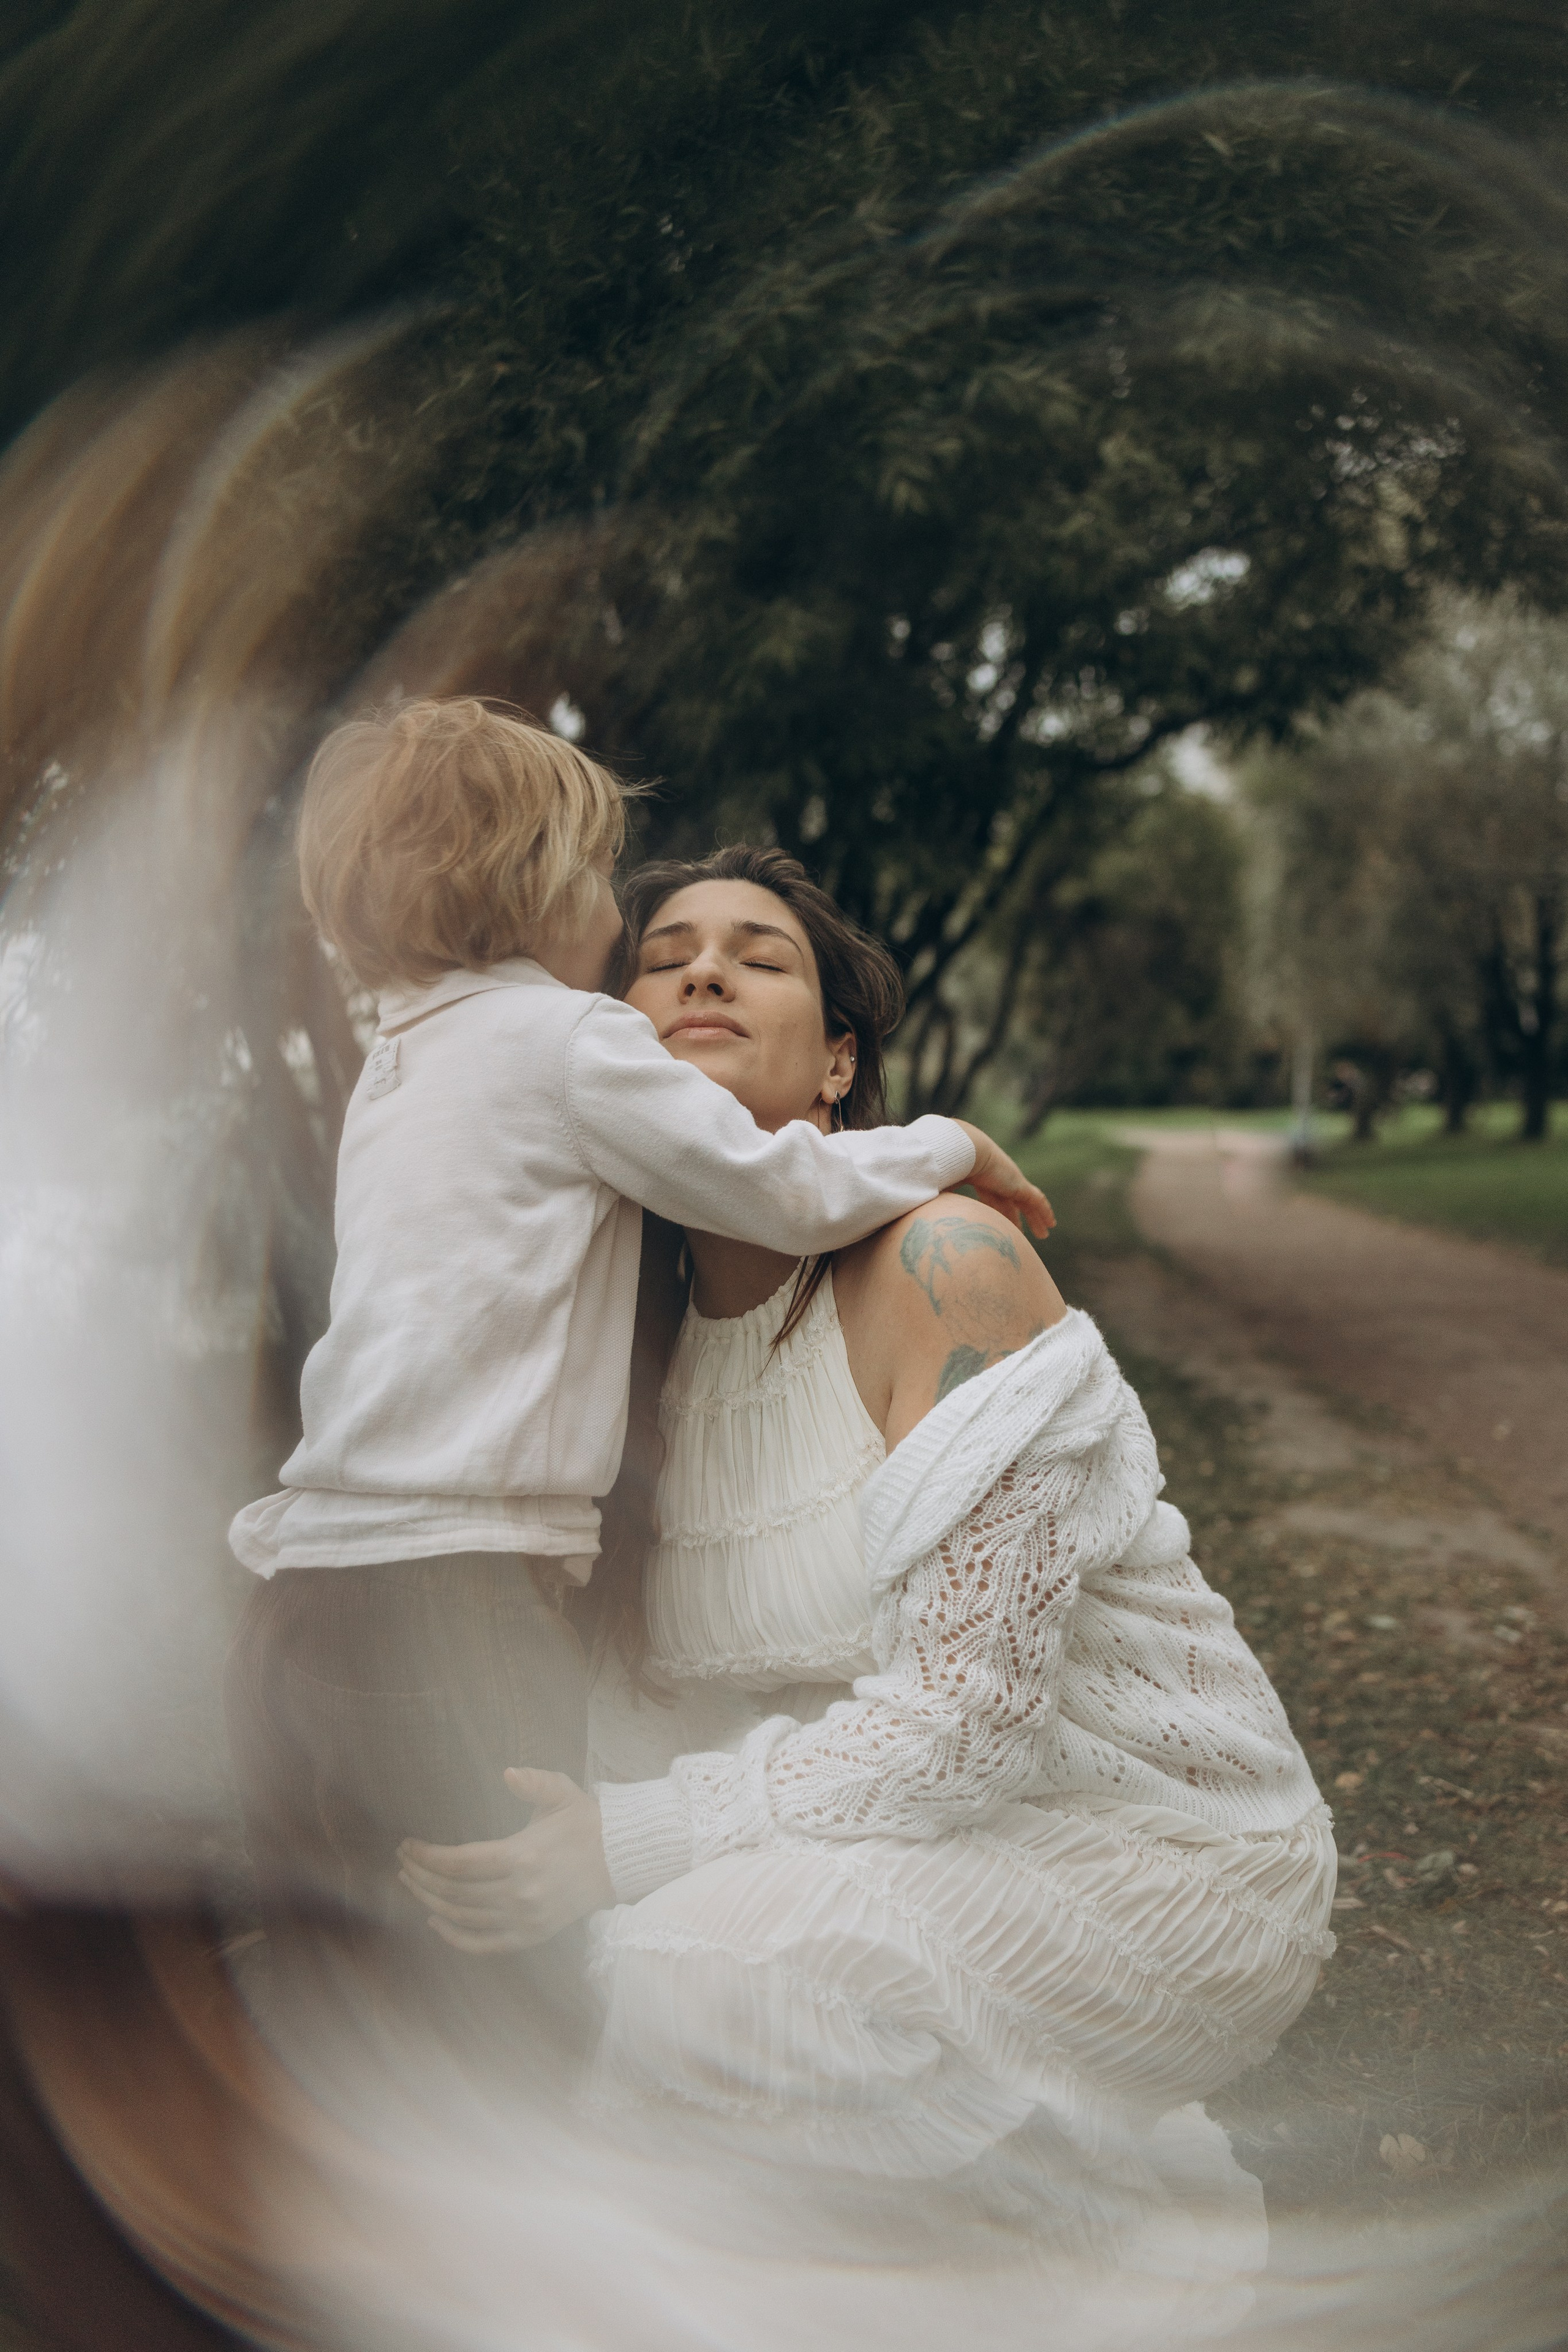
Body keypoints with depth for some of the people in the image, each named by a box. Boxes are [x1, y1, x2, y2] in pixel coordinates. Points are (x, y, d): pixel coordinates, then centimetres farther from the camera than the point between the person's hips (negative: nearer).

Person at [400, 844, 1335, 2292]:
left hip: (1151, 1847, -7)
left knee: (691, 1973, -26)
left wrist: (631, 1843, -25)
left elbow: (972, 1708, -25)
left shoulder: (943, 1265, -21)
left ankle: (1144, 2209, -1)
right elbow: (655, 1697, 3)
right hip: (920, 1813, 8)